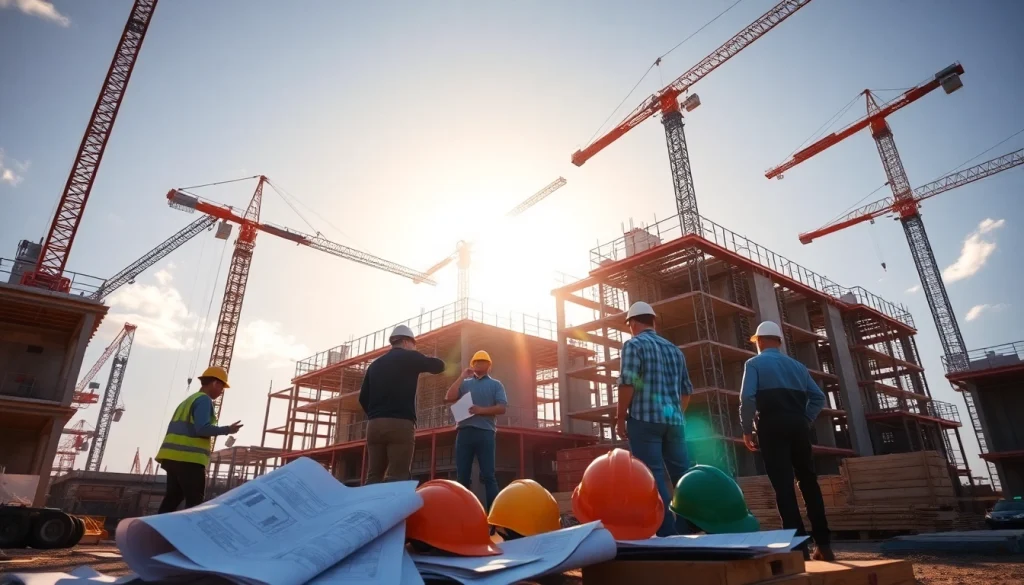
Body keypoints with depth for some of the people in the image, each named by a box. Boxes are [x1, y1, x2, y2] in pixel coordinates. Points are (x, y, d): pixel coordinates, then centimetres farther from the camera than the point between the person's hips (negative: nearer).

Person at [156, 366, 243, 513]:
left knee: (172, 499, 11)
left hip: (173, 456, 9)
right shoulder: (204, 400, -6)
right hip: (189, 459, -9)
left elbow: (173, 429, 22)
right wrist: (227, 430, -10)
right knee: (194, 502, -6)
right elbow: (202, 428, -18)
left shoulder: (187, 401, 24)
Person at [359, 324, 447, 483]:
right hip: (400, 424, -5)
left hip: (374, 424, 6)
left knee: (373, 476, 5)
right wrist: (424, 361, 30)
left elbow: (363, 398, 16)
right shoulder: (410, 357, 4)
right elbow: (439, 365, 13)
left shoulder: (375, 364, 19)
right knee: (397, 478, -7)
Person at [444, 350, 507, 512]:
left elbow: (501, 408, 1)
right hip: (464, 431, 3)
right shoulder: (464, 383, 19)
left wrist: (481, 410, -13)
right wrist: (462, 377, 3)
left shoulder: (495, 384, 12)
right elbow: (449, 398, 3)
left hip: (485, 432, -2)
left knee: (488, 475, -5)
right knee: (462, 475, 2)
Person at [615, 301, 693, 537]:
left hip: (645, 419, -6)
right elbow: (686, 390, 20)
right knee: (683, 475, 10)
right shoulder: (674, 349, 18)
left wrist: (620, 418, -6)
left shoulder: (633, 345, -2)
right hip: (675, 420, 6)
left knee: (653, 476, -4)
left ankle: (669, 533, -6)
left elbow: (628, 384, -13)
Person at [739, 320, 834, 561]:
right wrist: (805, 421, 13)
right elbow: (818, 397, 10)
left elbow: (748, 397, -10)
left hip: (772, 426, -5)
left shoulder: (754, 363, 4)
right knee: (808, 481, 12)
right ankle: (823, 543, 13)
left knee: (783, 485, -5)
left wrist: (747, 429, -3)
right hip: (798, 425, 5)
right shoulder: (797, 365, 20)